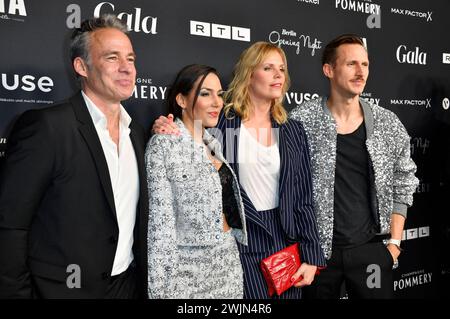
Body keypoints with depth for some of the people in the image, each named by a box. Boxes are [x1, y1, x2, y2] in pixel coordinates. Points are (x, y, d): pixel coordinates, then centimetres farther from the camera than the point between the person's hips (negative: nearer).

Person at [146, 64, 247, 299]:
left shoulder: (212, 143, 8)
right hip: (189, 269, -6)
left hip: (228, 260, 7)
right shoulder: (163, 145, -13)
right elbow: (160, 222, -16)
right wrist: (161, 288, -16)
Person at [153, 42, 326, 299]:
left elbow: (304, 198, 8)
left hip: (284, 240, 4)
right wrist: (167, 130, -18)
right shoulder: (222, 120, -4)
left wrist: (311, 256, 3)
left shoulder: (293, 131, 8)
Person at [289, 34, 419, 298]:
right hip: (316, 250, -2)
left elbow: (403, 186, 9)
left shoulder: (389, 124, 1)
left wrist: (394, 241, 4)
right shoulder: (301, 121, -9)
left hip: (373, 249, 2)